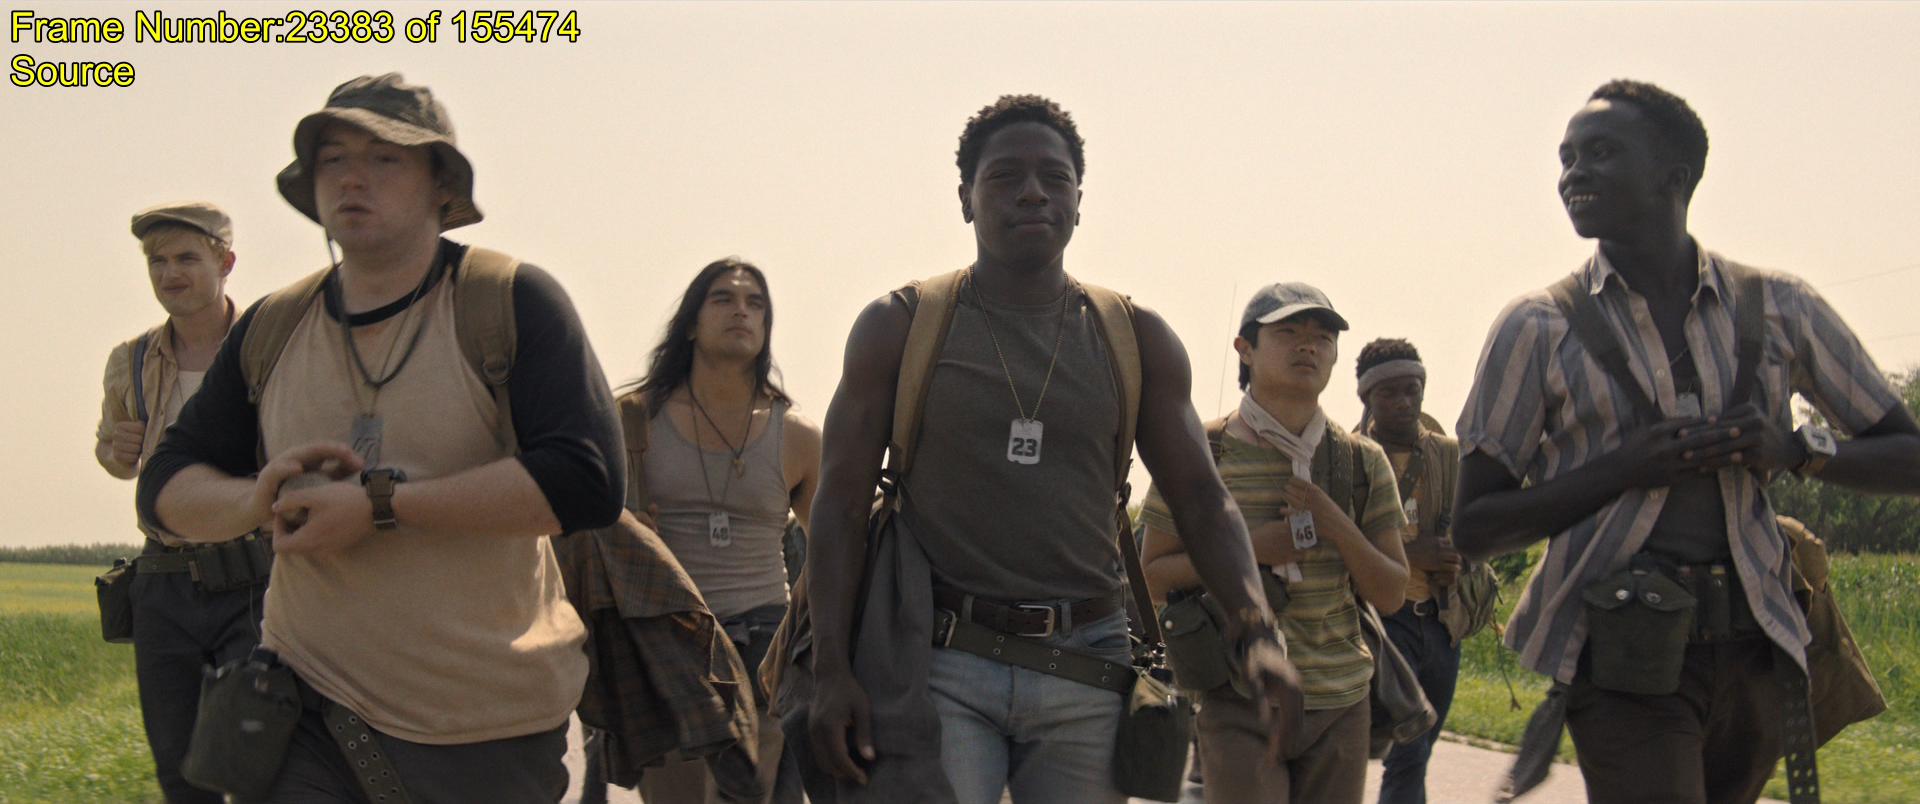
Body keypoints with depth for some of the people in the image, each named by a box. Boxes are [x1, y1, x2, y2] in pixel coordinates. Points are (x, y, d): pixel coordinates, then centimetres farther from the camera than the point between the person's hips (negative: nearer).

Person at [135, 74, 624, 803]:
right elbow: (164, 489, 12)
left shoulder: (512, 302, -9)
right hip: (309, 714, 3)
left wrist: (380, 505, -22)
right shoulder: (270, 330, 6)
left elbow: (586, 483, -21)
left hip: (488, 729, -3)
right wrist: (254, 499, -13)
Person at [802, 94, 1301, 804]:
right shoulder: (897, 328, 4)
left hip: (1085, 671, 2)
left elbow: (1202, 501, 8)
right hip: (940, 666, -2)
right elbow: (842, 504, 2)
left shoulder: (1136, 340, 8)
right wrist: (831, 671, -8)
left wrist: (1258, 629, -9)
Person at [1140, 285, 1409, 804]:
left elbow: (1391, 596, 6)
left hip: (1340, 708, 3)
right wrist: (1245, 553, -14)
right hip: (1241, 707, -3)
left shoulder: (1364, 462, 5)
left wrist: (1339, 530, -12)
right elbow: (1152, 576, 1)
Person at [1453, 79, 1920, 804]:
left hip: (1756, 648, 3)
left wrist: (1797, 450, -9)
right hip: (1626, 658, -3)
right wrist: (1627, 467, -13)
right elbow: (1474, 528, 0)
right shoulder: (1537, 330, 1)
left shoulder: (1780, 309, 8)